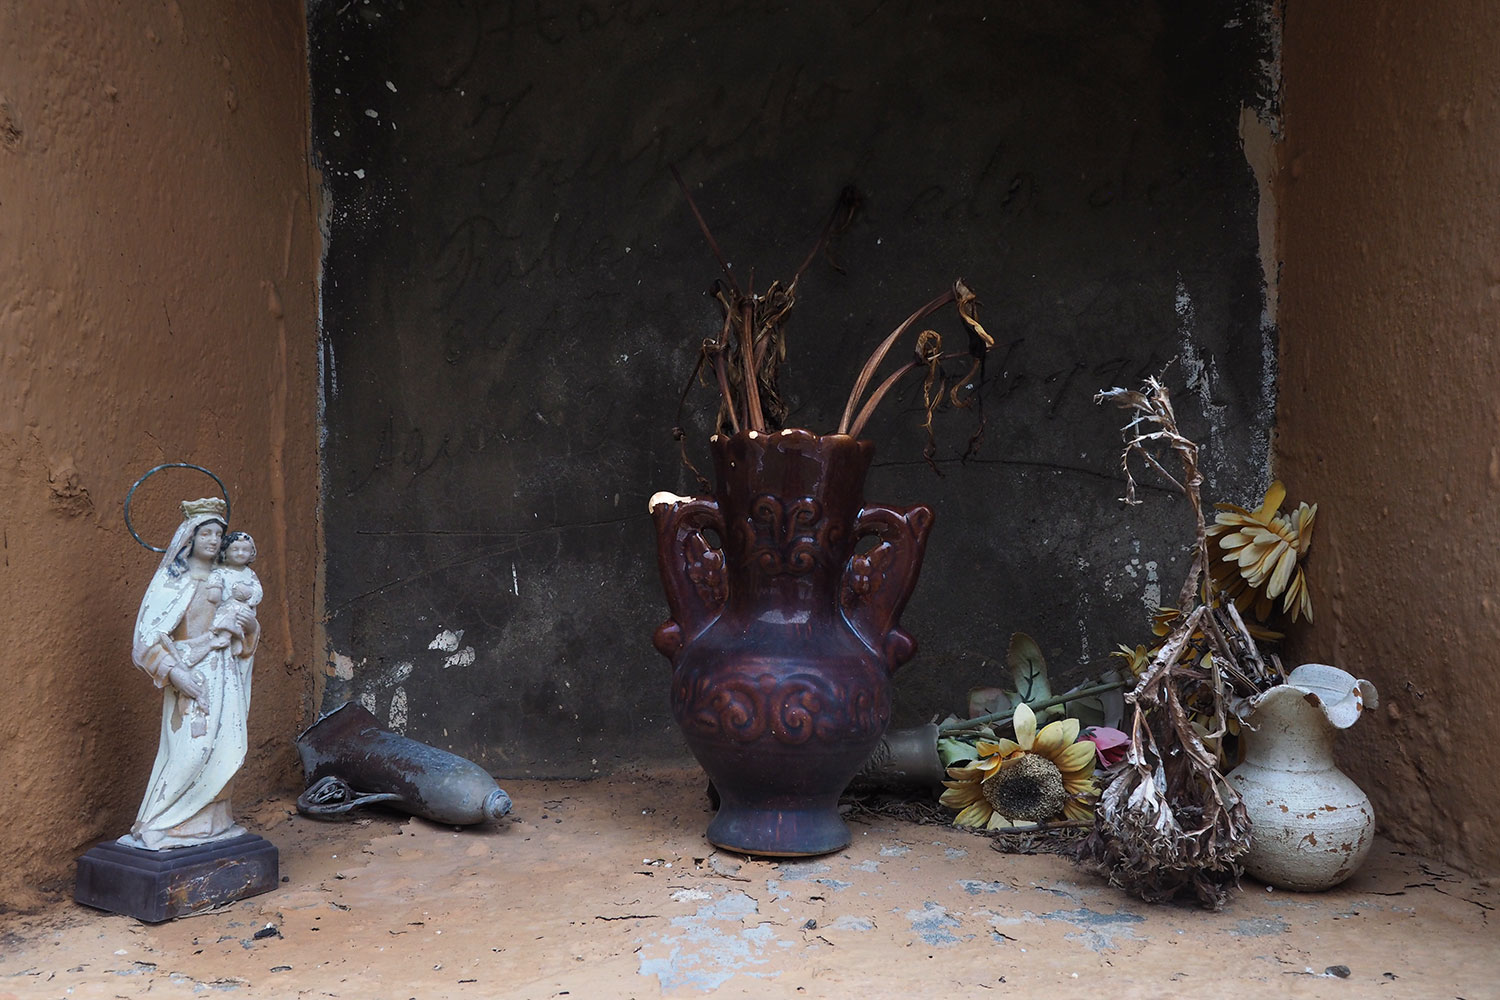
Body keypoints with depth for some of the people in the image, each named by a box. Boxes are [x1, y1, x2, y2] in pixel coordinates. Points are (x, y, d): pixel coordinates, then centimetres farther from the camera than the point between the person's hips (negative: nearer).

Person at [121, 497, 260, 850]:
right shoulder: (172, 581, -4)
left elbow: (243, 636, 18)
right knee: (192, 750, -12)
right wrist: (174, 671, -19)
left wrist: (249, 625, -6)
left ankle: (212, 822, 13)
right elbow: (148, 637, -9)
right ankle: (158, 827, 0)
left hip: (225, 679, 5)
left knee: (225, 752, 2)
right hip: (190, 677, -5)